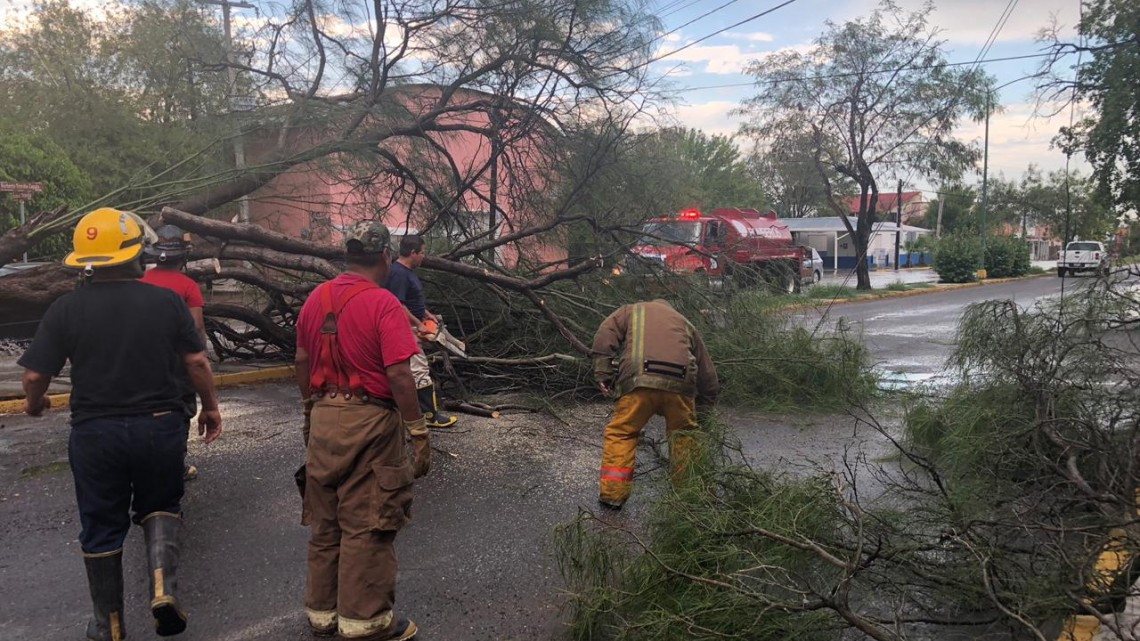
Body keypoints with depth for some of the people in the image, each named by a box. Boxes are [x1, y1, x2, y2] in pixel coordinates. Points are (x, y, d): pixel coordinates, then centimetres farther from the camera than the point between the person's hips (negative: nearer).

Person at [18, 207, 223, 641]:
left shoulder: (66, 309, -7)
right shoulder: (167, 301, -7)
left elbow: (35, 376, -5)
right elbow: (197, 362, -4)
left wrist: (34, 404, 17)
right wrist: (211, 408, 10)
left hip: (95, 432, 0)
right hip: (160, 426, 0)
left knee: (101, 528, 15)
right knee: (160, 507, 22)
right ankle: (163, 586, -1)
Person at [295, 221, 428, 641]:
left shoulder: (316, 299, 6)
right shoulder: (383, 304, -14)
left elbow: (303, 363, 13)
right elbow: (399, 375, -19)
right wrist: (418, 433, -12)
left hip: (324, 418, 7)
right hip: (370, 421, -6)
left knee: (325, 521, 17)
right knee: (366, 524, 4)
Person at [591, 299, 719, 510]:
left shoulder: (631, 311, 29)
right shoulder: (685, 323, 34)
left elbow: (604, 338, 9)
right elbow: (708, 377, 32)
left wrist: (603, 376, 5)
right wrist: (702, 404, 39)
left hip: (639, 382, -2)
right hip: (680, 384, 2)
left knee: (621, 433, 10)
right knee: (684, 436, 20)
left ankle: (612, 494, 6)